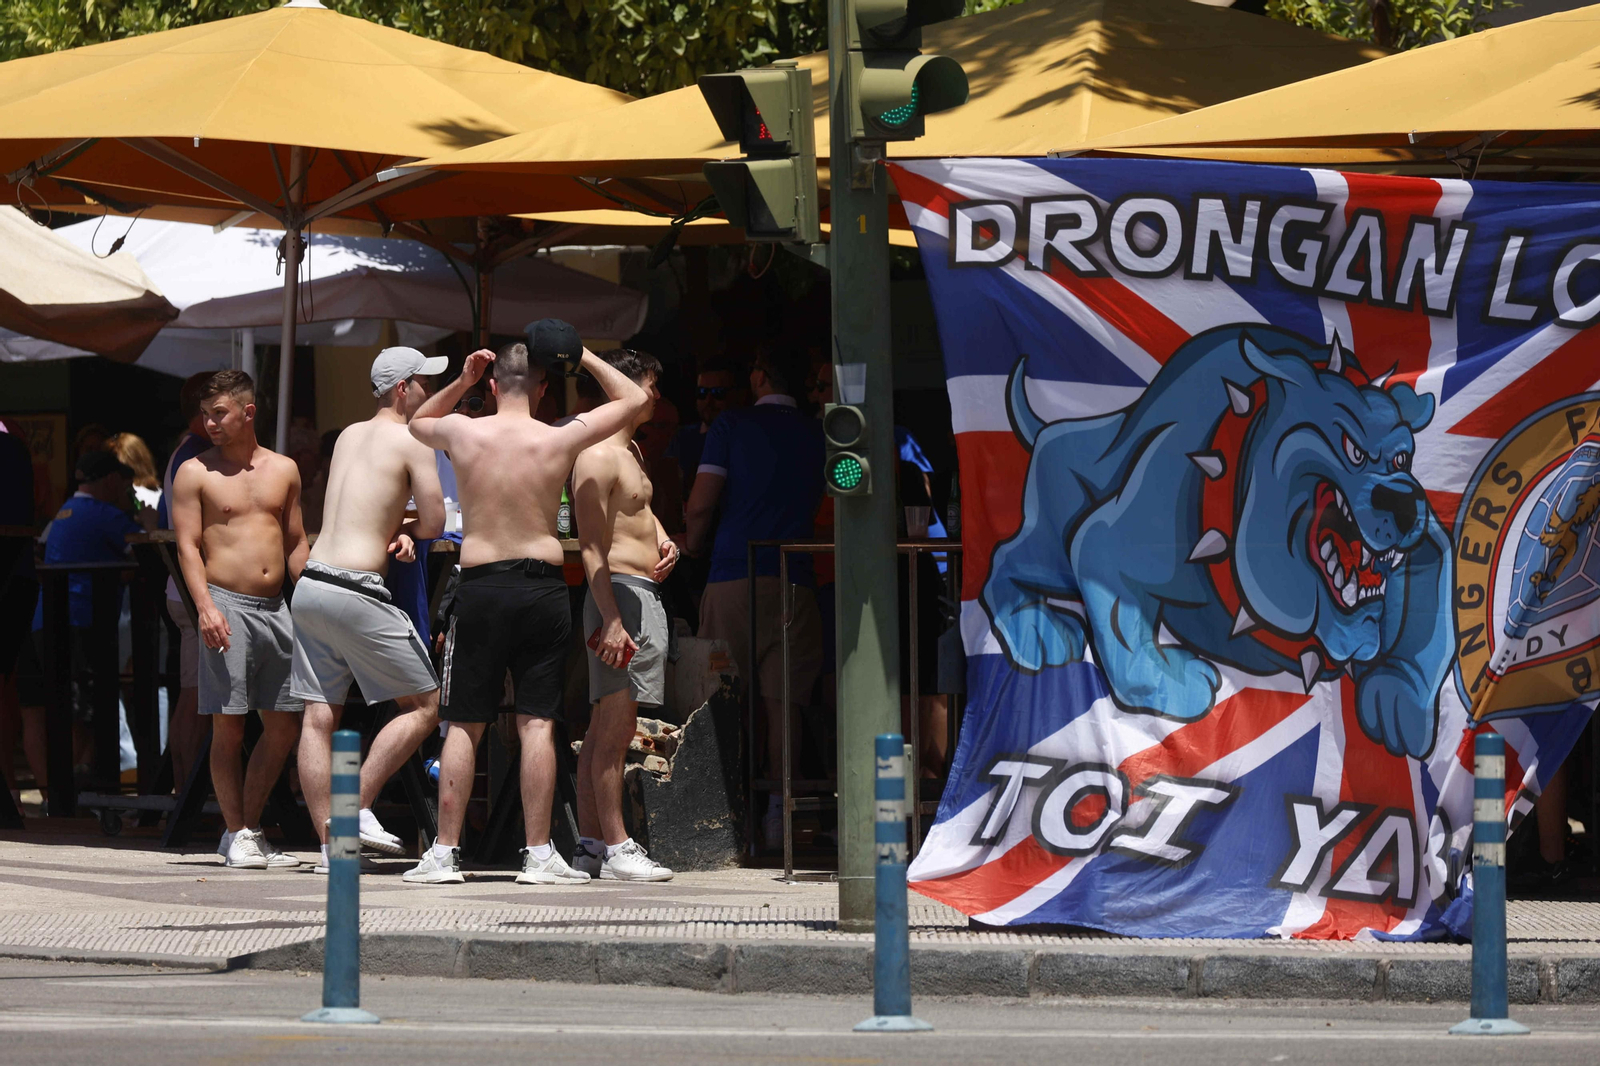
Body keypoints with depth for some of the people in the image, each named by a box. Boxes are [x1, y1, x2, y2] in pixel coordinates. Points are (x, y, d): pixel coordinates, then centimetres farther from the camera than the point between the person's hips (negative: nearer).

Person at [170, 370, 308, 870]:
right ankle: (238, 833, 2)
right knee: (228, 725, -5)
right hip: (226, 605, -4)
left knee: (285, 725, 3)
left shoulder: (283, 470, 13)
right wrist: (205, 606, -16)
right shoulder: (195, 473, 2)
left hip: (276, 607, 4)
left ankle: (249, 827, 14)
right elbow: (188, 546, -3)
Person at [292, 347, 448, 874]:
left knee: (319, 717, 5)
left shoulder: (349, 436, 19)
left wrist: (393, 531, 9)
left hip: (310, 586, 8)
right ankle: (359, 807, -5)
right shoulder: (412, 441, -4)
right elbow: (434, 523, -3)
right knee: (424, 706, 3)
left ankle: (329, 844, 3)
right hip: (356, 592, -8)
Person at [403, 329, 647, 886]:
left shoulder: (463, 432, -1)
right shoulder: (559, 440, -3)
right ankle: (539, 854, 1)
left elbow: (418, 423, 24)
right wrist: (584, 357, 13)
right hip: (543, 587, 0)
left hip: (480, 587, 0)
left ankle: (444, 853, 4)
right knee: (537, 723, 3)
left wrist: (461, 381, 16)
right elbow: (633, 400, 11)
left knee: (463, 725, 5)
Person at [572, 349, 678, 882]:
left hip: (645, 594, 11)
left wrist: (663, 540, 14)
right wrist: (611, 620, -24)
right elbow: (592, 546, -18)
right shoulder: (597, 457, -12)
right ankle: (616, 851, -12)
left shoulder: (632, 451, 20)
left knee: (605, 728, 11)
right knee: (614, 729, -10)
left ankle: (591, 845, 13)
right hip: (620, 594, -11)